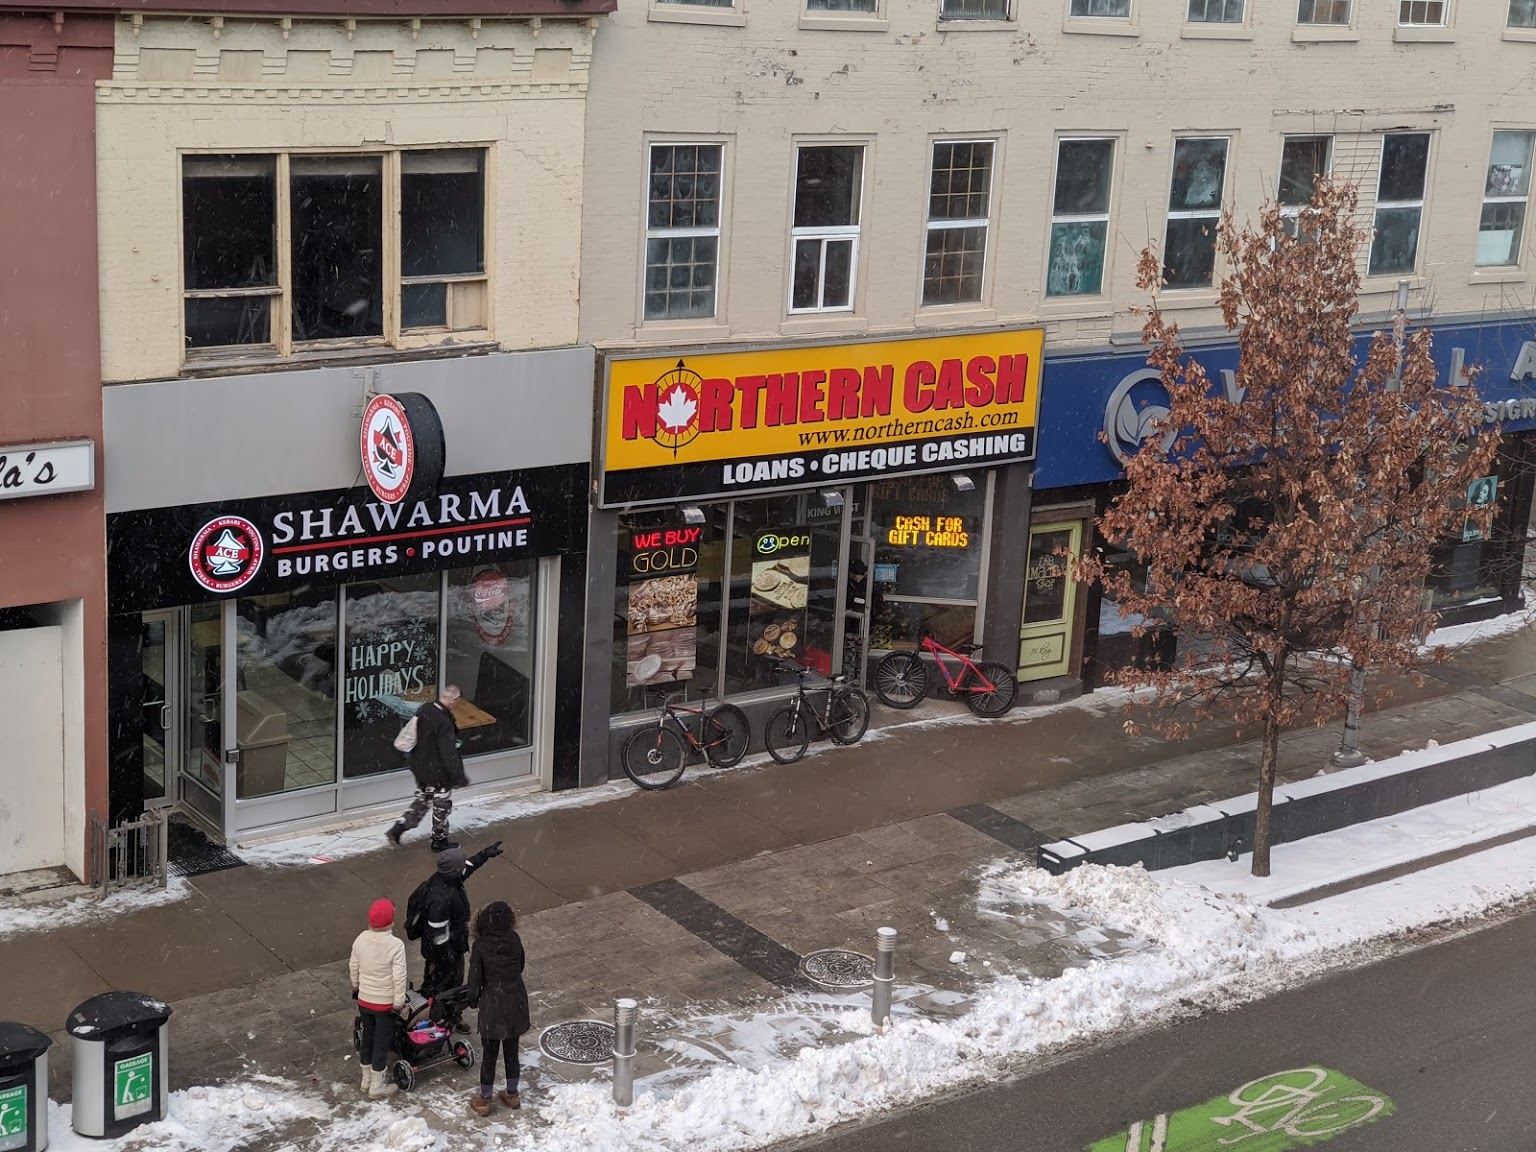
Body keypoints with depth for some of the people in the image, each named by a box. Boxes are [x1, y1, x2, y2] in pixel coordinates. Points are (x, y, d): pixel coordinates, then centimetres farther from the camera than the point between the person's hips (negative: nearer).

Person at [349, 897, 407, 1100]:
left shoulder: (361, 939, -8)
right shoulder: (395, 945, -24)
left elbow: (353, 967, 5)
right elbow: (399, 977, -21)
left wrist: (356, 986, 23)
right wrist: (399, 1002, -10)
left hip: (364, 999, 5)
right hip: (385, 1003, -5)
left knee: (367, 1038, 20)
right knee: (382, 1042, 8)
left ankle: (367, 1080, 34)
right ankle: (376, 1087, 18)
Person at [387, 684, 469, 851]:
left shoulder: (424, 709, -5)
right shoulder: (445, 723, -30)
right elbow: (449, 754, -27)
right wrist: (459, 777, -19)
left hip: (419, 767, 8)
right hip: (438, 773, -8)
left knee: (422, 800, 23)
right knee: (442, 806, 12)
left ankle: (398, 828, 15)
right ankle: (439, 841, 28)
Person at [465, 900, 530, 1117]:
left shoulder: (481, 944, -17)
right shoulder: (514, 940, -7)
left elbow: (475, 976, -12)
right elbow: (520, 967, 5)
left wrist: (473, 1000, 5)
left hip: (493, 1004, -3)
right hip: (516, 1002, 4)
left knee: (489, 1053, 10)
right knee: (511, 1050, 19)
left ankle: (484, 1100, 22)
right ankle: (512, 1094, 32)